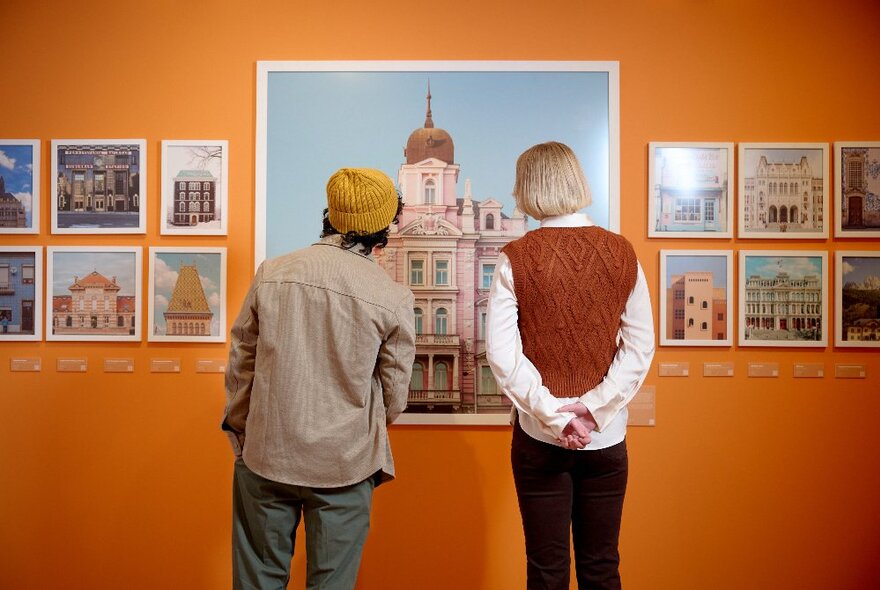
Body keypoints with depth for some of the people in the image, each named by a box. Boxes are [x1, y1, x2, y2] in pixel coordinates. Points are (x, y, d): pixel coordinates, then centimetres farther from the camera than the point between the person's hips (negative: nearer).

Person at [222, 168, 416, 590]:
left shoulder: (271, 273, -5)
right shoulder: (392, 298, -11)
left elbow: (240, 364, 3)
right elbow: (394, 395, -1)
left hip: (265, 456, 2)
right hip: (344, 465, -2)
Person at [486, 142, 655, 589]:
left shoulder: (516, 258, -9)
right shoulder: (621, 252, -2)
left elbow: (501, 353, -15)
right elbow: (640, 345, -5)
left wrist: (552, 415, -12)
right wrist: (593, 406, -8)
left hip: (539, 436, -2)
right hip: (606, 436, 2)